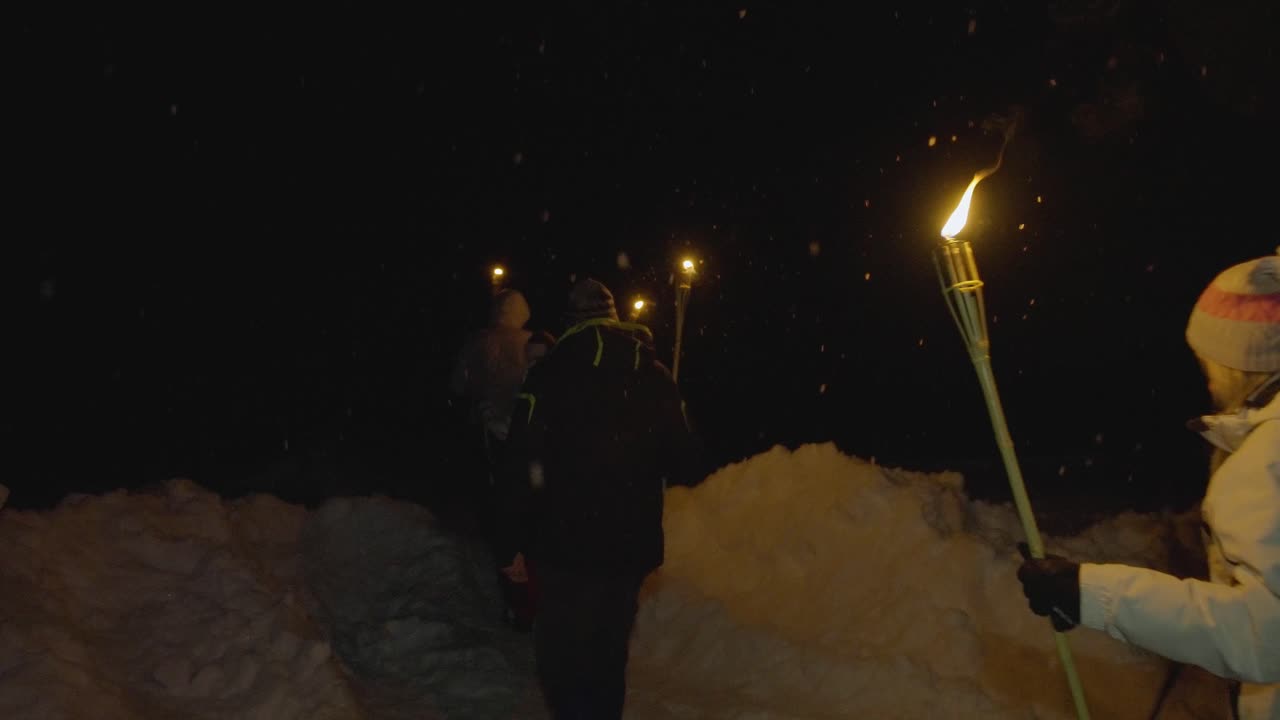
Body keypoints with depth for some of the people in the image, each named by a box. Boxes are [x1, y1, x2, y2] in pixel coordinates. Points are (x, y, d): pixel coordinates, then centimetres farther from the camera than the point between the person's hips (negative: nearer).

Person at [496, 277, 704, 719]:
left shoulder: (551, 372, -7)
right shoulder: (655, 376, 3)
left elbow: (524, 465, -12)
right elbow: (686, 467, 5)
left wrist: (517, 542, -4)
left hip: (565, 543, -3)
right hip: (631, 545, 4)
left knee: (563, 654, 9)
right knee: (610, 652, 20)